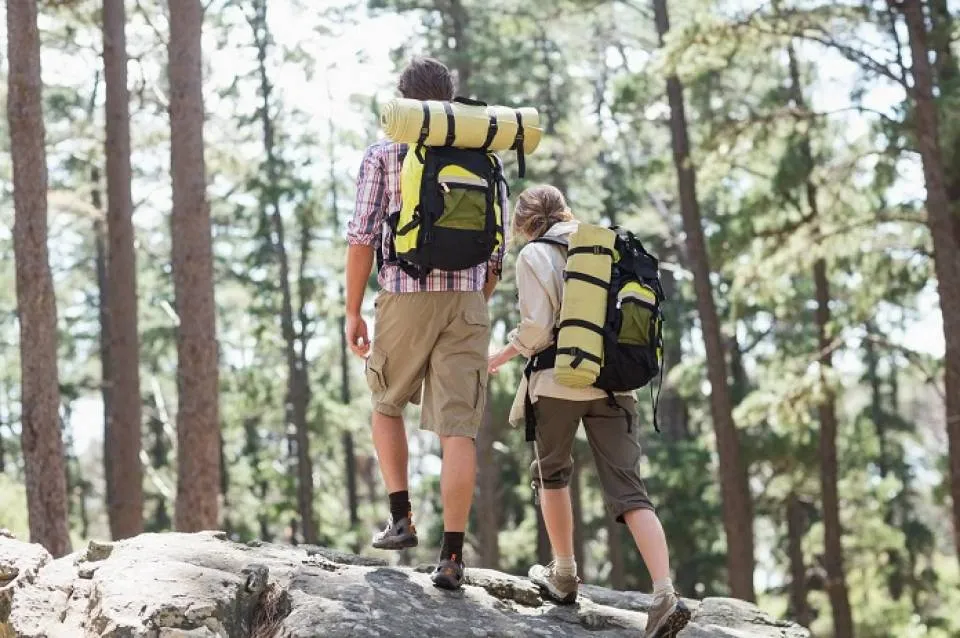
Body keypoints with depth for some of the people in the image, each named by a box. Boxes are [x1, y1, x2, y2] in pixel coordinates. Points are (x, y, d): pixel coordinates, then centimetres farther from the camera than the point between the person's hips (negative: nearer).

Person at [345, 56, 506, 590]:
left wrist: (352, 311, 1)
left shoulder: (383, 156, 2)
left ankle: (402, 517, 13)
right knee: (458, 430, -2)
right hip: (467, 305, 2)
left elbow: (363, 236, -5)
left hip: (404, 301, -1)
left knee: (388, 406, 23)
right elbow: (497, 247, 13)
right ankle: (452, 554, -10)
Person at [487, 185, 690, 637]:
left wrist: (500, 357, 4)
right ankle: (666, 595, -18)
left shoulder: (534, 256, -2)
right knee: (628, 489, -2)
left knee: (552, 474, 21)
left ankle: (563, 576, 27)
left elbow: (537, 328, -11)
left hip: (559, 380, -4)